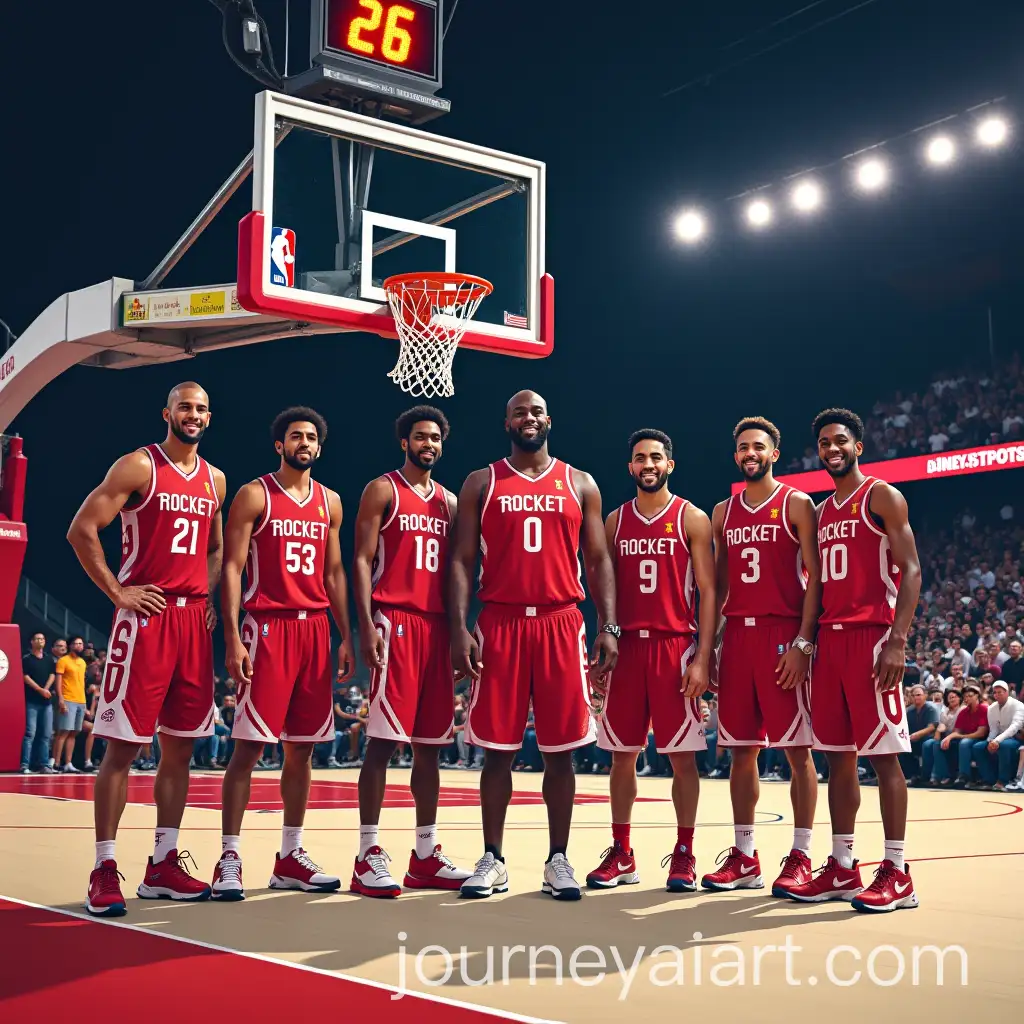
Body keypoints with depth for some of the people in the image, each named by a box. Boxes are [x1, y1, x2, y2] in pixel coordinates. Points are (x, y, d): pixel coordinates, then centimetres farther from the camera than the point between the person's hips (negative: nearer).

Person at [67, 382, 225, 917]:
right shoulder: (138, 466, -4)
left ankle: (163, 864, 17)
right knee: (123, 745, -4)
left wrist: (209, 597, 11)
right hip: (146, 614, -6)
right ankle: (104, 870, 2)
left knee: (180, 746, 8)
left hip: (194, 618, 6)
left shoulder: (214, 480, 15)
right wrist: (118, 593, -12)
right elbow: (82, 530, -9)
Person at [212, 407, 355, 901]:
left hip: (315, 628, 5)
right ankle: (229, 859, -2)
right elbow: (231, 568, -5)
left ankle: (291, 856, 17)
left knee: (302, 746, 8)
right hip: (267, 626, -5)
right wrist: (233, 639, -14)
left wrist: (346, 637, 10)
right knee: (249, 744, -7)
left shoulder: (329, 502, 14)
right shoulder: (254, 496, 0)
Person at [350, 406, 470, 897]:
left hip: (437, 625, 6)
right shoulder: (383, 491, 1)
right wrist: (366, 625, -16)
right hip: (394, 621, -6)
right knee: (382, 739, -8)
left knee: (430, 742, 8)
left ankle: (426, 855, 15)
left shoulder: (449, 501, 18)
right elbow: (361, 561, -5)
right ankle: (369, 855, -3)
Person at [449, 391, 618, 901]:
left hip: (561, 623, 1)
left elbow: (598, 561, 9)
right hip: (499, 624, -1)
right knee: (498, 749, 3)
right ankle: (492, 859, 12)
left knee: (560, 751, 3)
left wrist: (608, 627, -2)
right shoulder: (481, 484, 8)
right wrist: (459, 629, -8)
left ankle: (558, 861, 12)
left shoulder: (580, 485, 11)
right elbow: (462, 561, 3)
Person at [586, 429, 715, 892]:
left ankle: (684, 855, 10)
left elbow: (708, 591, -3)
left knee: (682, 755, 0)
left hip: (676, 646, -3)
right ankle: (621, 855, 16)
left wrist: (703, 658, -11)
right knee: (622, 755, 6)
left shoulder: (692, 519, 0)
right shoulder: (615, 521, 11)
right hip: (626, 645, 4)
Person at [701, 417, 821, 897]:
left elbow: (815, 578, -6)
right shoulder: (723, 512, 15)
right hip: (737, 633, 5)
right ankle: (744, 857, 14)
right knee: (741, 748, 7)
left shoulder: (796, 505, 0)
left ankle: (800, 856, 3)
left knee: (796, 748, -2)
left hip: (783, 633, -5)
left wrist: (803, 642, -15)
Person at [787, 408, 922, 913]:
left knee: (883, 753, -6)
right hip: (830, 638, 7)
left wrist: (898, 641, -19)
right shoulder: (822, 511, 19)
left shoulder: (881, 497, -2)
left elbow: (910, 570, -9)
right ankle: (842, 869, 13)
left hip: (872, 635, -7)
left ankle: (896, 874, -2)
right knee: (837, 755, 7)